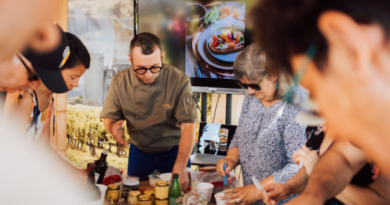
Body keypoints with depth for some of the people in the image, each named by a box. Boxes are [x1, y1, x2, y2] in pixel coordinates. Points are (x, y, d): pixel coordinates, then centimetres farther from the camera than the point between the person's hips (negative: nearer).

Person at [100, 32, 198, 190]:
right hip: (138, 151, 2)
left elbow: (188, 126, -26)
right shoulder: (119, 82, -14)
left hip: (174, 151, -2)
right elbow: (108, 118, -4)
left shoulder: (179, 81, -24)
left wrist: (180, 168, -36)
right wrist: (113, 126, -31)